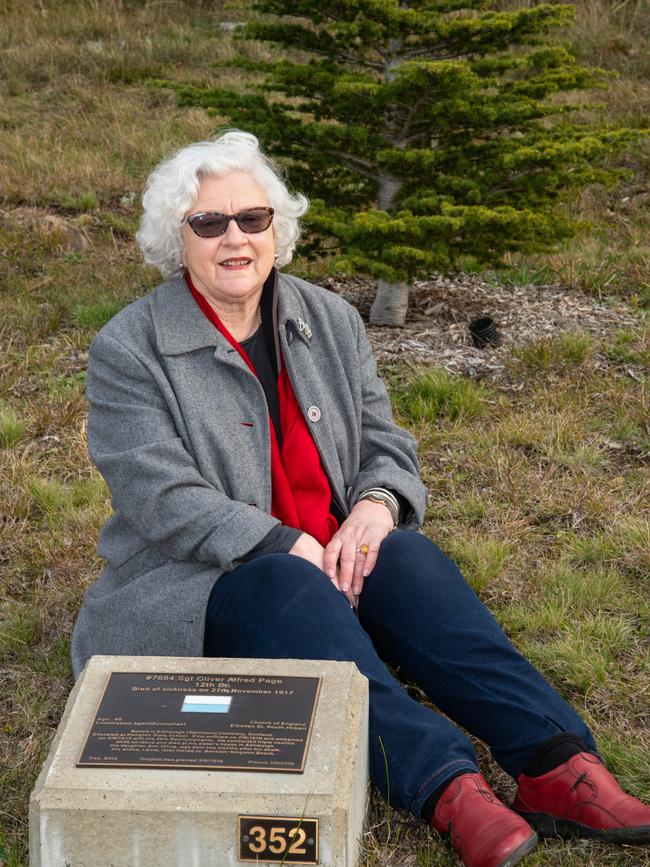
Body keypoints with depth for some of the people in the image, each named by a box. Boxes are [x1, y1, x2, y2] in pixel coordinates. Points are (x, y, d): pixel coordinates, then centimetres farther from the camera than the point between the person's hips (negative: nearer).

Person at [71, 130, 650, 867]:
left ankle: (556, 764, -42)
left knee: (407, 556, -28)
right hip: (198, 587, -4)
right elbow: (165, 501, -15)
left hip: (333, 558, 4)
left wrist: (376, 505, -14)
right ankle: (446, 789, -51)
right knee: (291, 588, -36)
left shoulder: (331, 321, 9)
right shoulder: (126, 351, -6)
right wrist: (292, 549, -25)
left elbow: (386, 444, 10)